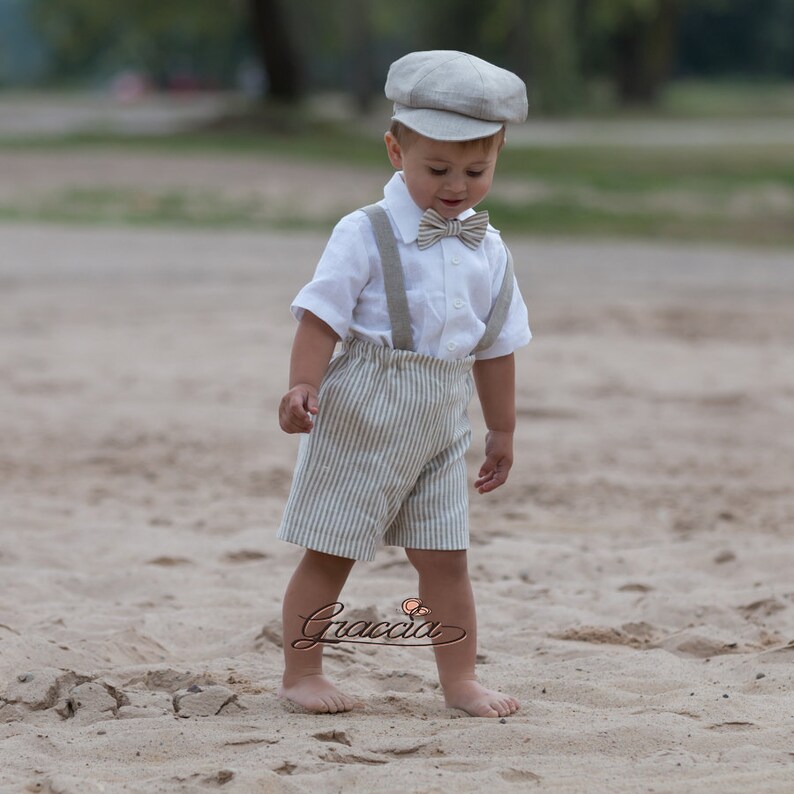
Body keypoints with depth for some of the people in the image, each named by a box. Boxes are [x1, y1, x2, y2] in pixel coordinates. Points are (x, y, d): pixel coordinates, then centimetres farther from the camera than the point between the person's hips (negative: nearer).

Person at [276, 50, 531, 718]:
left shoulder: (488, 252, 7)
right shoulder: (366, 236, -10)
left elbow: (495, 347, 14)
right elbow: (322, 316, -14)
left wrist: (502, 431, 18)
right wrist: (304, 387, -28)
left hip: (439, 430, 5)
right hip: (361, 419, -5)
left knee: (445, 558, 6)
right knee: (330, 554, 2)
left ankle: (460, 679, 13)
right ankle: (301, 673, 10)